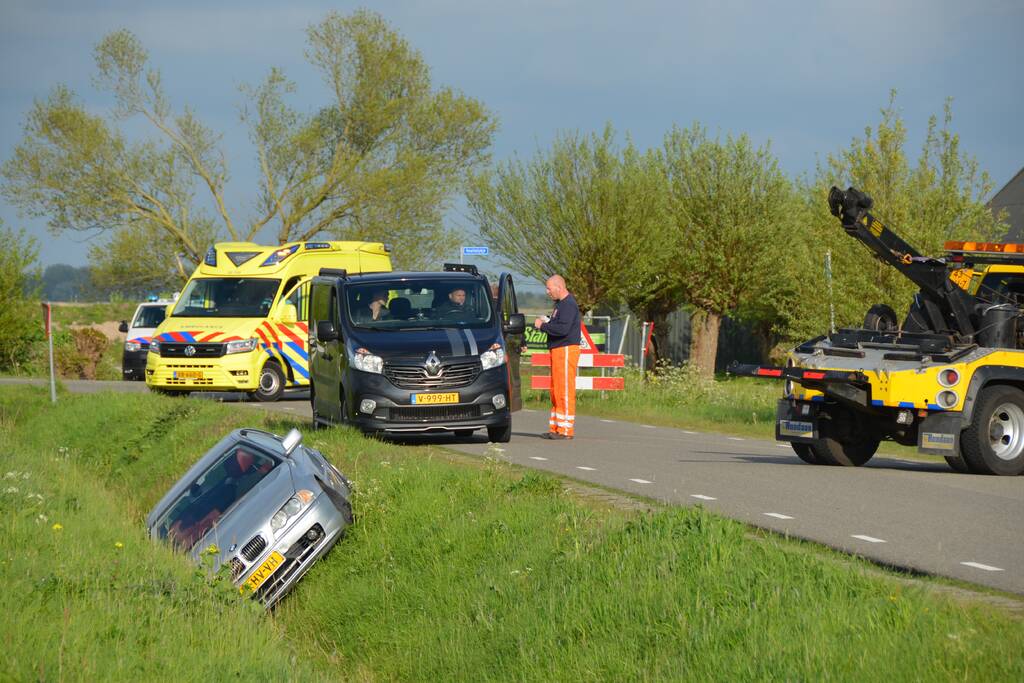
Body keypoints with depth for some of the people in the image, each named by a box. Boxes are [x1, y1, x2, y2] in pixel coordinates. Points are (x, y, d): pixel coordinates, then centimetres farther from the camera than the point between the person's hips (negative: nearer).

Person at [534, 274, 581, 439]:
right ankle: (555, 428, 16)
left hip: (566, 350, -11)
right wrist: (545, 323, 5)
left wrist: (543, 326, -14)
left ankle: (566, 429, -8)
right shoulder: (560, 304, 19)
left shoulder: (569, 305, -14)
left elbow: (563, 328, -25)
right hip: (558, 351, 11)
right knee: (556, 392, 12)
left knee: (565, 391, -9)